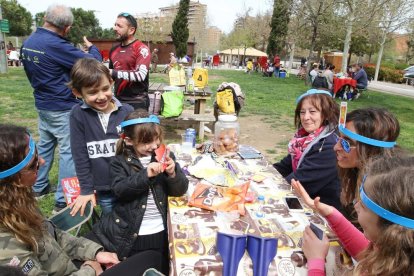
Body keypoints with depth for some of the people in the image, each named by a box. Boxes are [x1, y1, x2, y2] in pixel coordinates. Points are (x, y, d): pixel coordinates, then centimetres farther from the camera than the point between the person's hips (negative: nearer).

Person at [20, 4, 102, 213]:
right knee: (68, 151, -1)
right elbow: (93, 63, -19)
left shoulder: (27, 43, 4)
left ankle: (39, 187, 33)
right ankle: (63, 200, 5)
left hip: (42, 104, 9)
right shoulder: (57, 45, -23)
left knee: (44, 146, 20)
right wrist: (92, 47, 1)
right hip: (63, 107, -8)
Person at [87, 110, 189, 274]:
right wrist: (146, 175, -30)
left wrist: (173, 174, -23)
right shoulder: (121, 162, -5)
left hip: (160, 233, 2)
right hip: (129, 234, -2)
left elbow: (180, 190, -3)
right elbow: (120, 190, -19)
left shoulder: (165, 156, 0)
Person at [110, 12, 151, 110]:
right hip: (119, 101, 6)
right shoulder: (114, 50, 12)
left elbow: (140, 75, -22)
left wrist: (114, 73, -22)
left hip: (137, 102, -6)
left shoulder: (141, 49, -8)